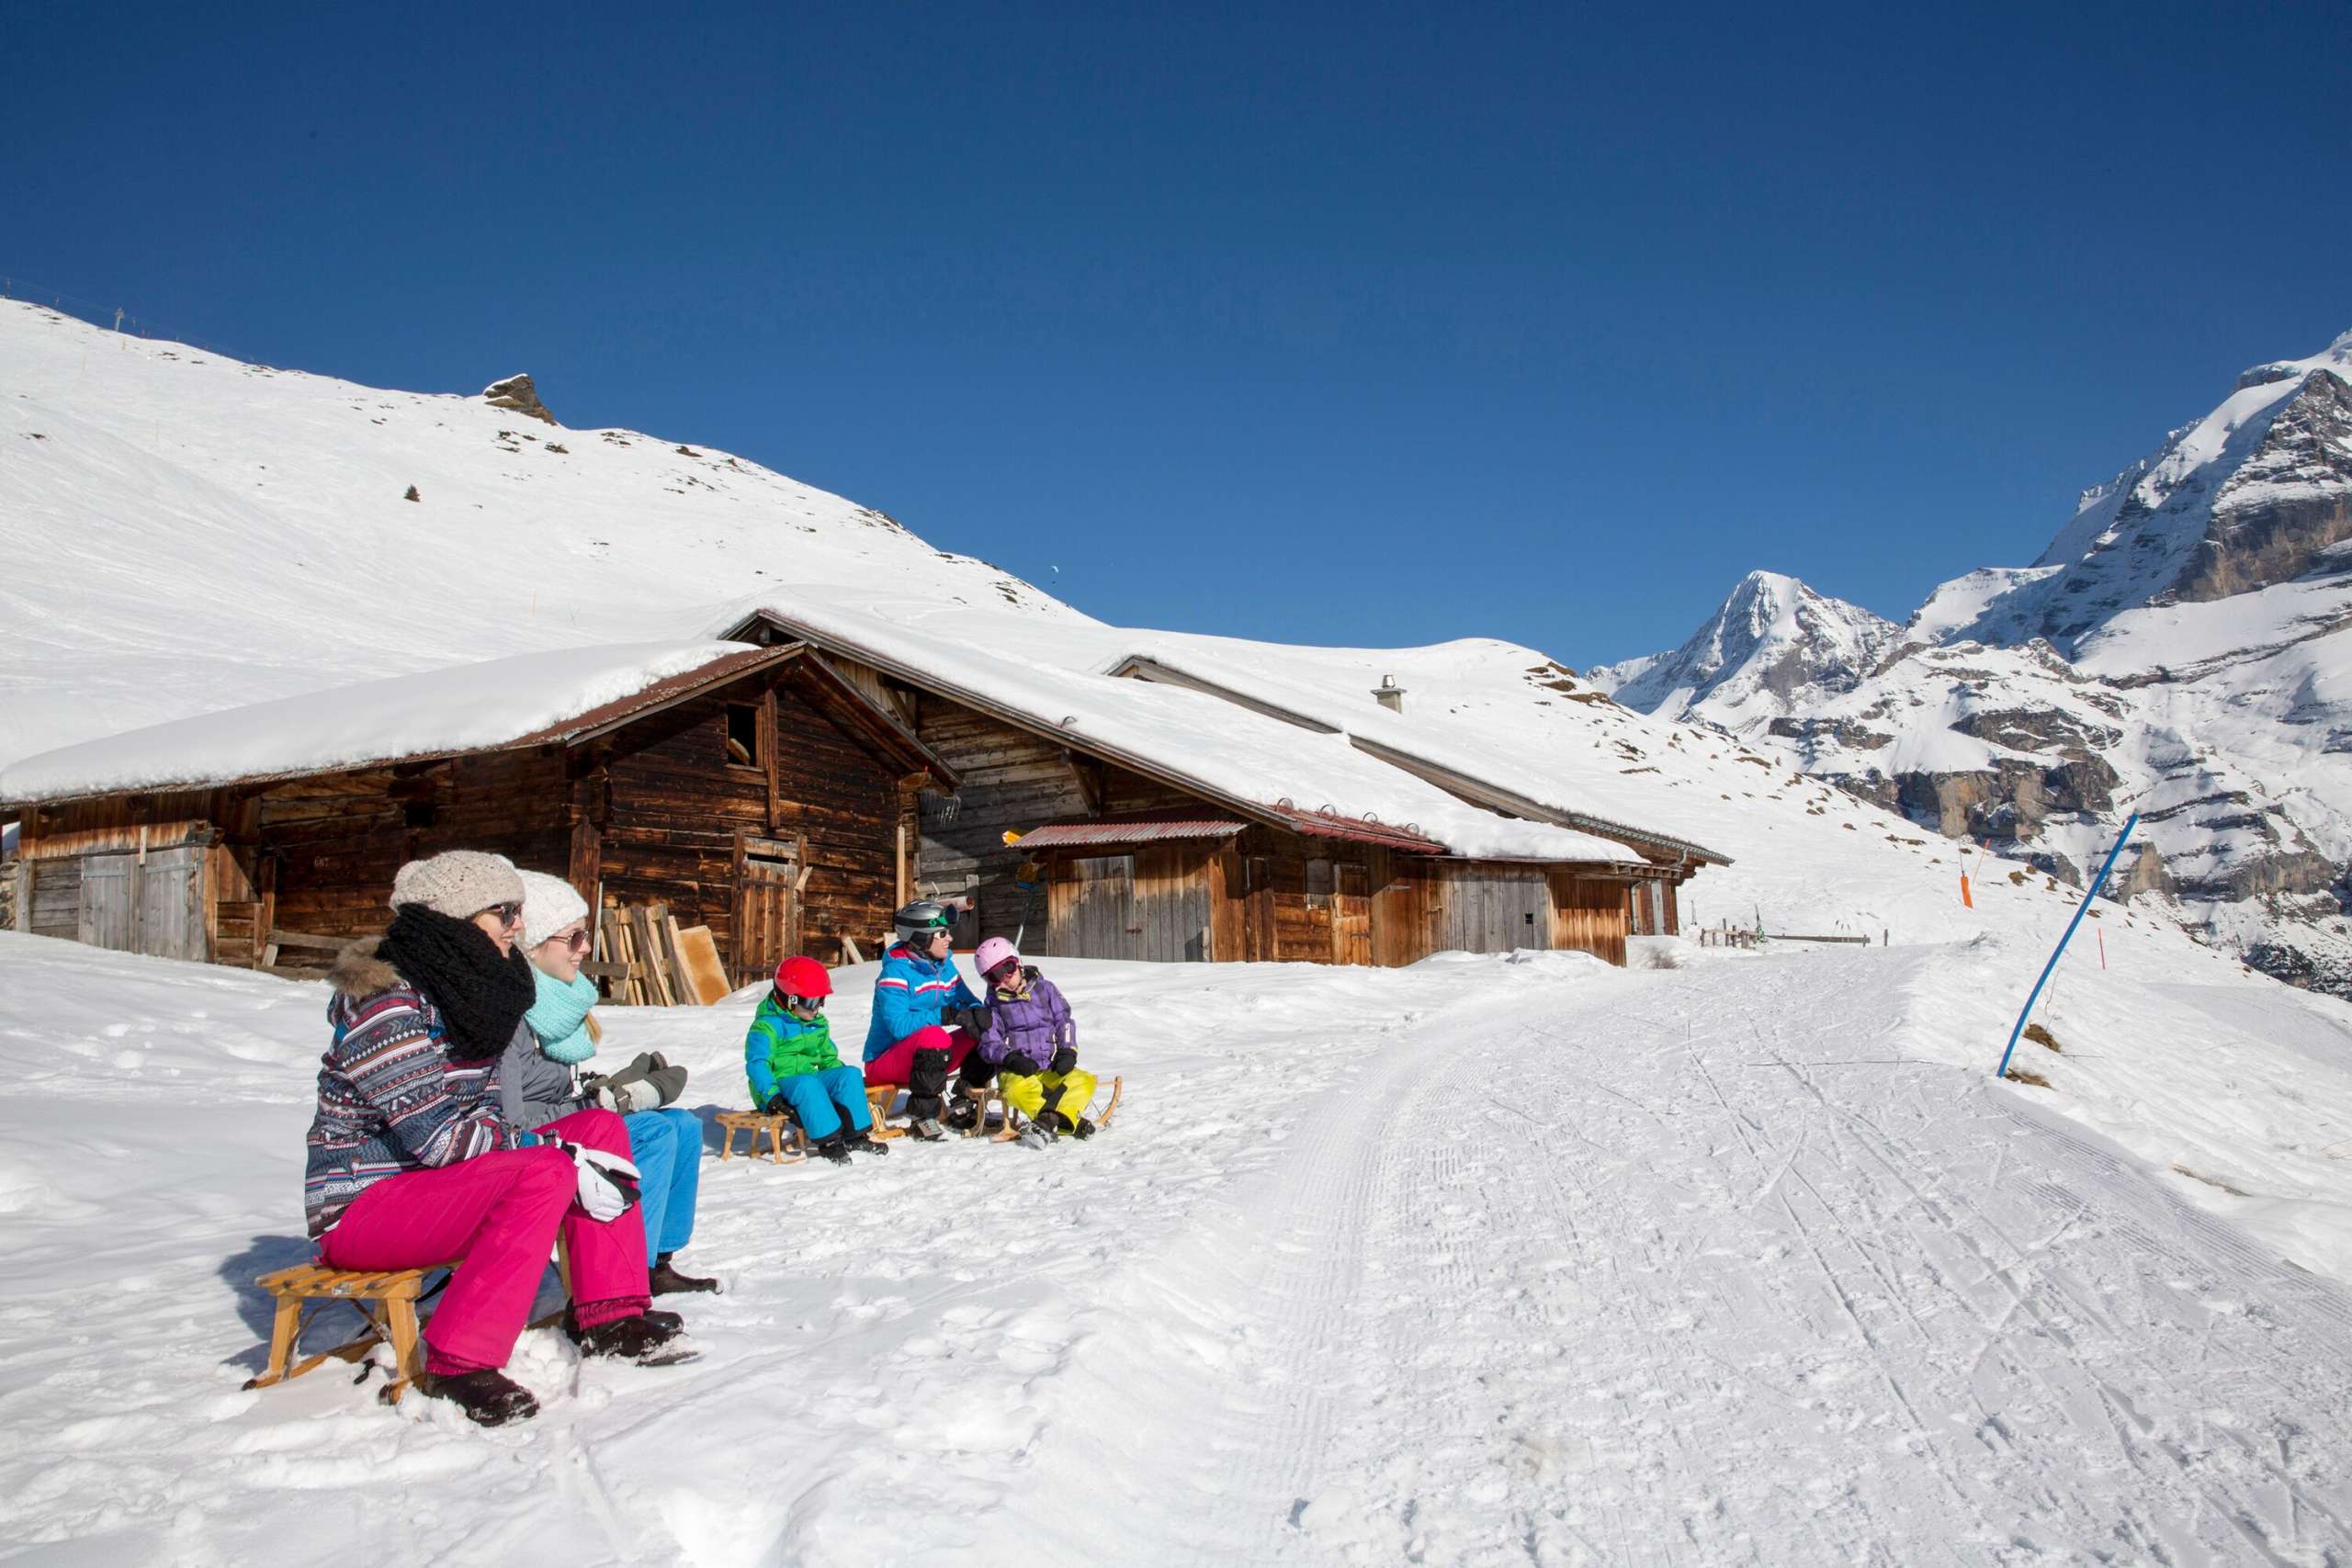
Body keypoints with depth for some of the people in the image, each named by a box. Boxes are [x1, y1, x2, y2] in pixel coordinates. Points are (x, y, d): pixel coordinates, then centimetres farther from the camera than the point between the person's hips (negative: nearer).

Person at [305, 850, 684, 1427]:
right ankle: (459, 1365, -23)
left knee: (599, 1127, -4)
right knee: (544, 1173, -31)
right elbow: (434, 1137, -26)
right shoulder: (387, 1005, -20)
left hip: (439, 1183, 9)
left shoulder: (466, 991, 8)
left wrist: (561, 1146, -12)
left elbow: (483, 1115, 6)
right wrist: (556, 1148, -24)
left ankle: (611, 1317, -4)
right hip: (362, 1204, -9)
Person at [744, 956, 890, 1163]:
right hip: (780, 1083, -7)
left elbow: (828, 1057, 24)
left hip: (810, 1077, 7)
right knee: (807, 1084, -39)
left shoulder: (818, 1024, 14)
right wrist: (772, 1095, -31)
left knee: (850, 1075, -15)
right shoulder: (767, 1026, -11)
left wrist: (840, 1078, 7)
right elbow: (757, 1063, -19)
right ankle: (828, 1141, -37)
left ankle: (856, 1134, -18)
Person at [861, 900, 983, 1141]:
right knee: (934, 1035, -37)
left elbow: (968, 1001, 4)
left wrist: (975, 1013, -21)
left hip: (928, 1056, 7)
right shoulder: (896, 971, -19)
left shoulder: (944, 966, 5)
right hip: (884, 1062, -7)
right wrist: (946, 1014, -32)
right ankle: (922, 1116, -22)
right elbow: (899, 1025, -30)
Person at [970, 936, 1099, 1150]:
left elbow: (1064, 1022, 11)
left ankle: (1048, 1120, -42)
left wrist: (1067, 1052, -6)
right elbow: (988, 1044, 4)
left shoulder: (1044, 988, 11)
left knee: (1085, 1081, -27)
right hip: (1016, 1072, -2)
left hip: (1052, 1070, 2)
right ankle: (1066, 1122, -43)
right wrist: (1011, 1059, -16)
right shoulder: (994, 1004, 9)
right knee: (1019, 1089, -38)